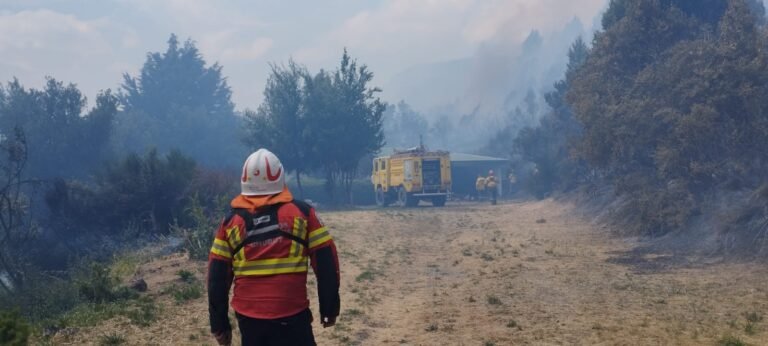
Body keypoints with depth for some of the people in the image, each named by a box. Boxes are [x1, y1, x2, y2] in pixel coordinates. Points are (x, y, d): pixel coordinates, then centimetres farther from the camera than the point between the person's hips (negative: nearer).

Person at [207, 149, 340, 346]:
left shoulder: (230, 222, 5)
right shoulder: (301, 213, -2)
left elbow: (217, 278, 7)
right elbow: (326, 264, -3)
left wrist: (219, 324, 14)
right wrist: (329, 307, 6)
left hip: (248, 317, 3)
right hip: (291, 316, -3)